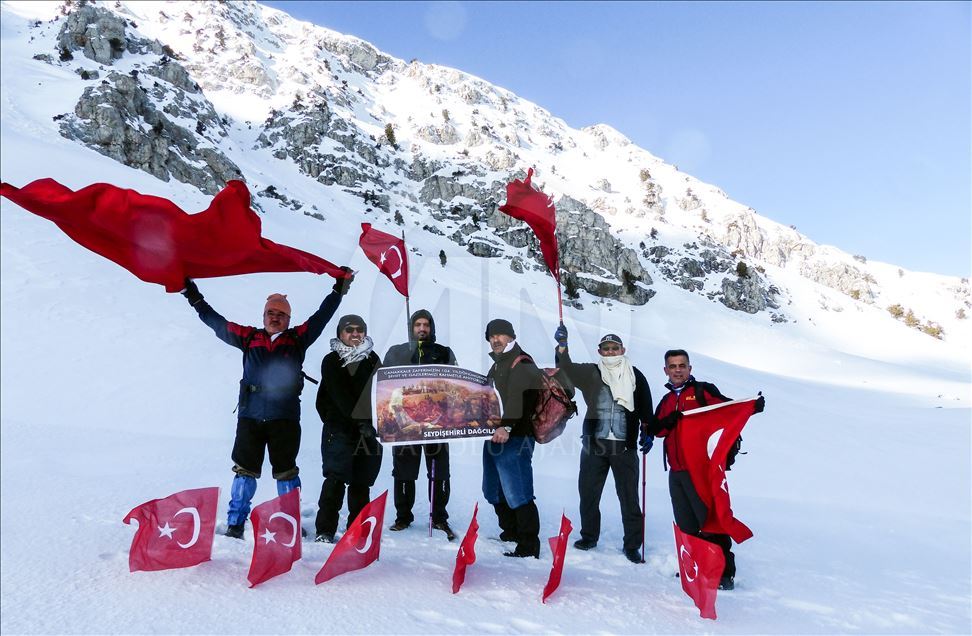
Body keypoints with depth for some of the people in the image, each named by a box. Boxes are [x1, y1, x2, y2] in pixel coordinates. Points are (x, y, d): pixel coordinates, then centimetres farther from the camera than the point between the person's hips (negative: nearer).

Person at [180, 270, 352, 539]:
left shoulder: (298, 338, 7)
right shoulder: (249, 337, 11)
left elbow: (321, 316, 9)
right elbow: (217, 323, 18)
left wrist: (339, 290, 9)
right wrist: (195, 298, 21)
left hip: (285, 417, -1)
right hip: (250, 416, 1)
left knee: (286, 471, 7)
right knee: (245, 470, 6)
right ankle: (235, 523, 16)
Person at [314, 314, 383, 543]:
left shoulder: (373, 360, 11)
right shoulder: (331, 361, 1)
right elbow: (339, 395, -11)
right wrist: (358, 420, -22)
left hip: (368, 427, 3)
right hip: (339, 427, -3)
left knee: (361, 481, 6)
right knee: (336, 478, -8)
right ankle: (325, 530, 1)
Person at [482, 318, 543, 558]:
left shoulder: (522, 365, -10)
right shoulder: (497, 366, 21)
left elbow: (518, 399, -25)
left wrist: (506, 426, -36)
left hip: (514, 439, -10)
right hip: (494, 436, 10)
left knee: (517, 495, -9)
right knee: (493, 491, 18)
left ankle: (529, 546, 2)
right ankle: (510, 533, 34)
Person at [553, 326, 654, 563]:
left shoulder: (635, 375, 5)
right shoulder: (591, 373, 6)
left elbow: (645, 406, 8)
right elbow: (566, 369, -6)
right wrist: (562, 346, -19)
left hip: (625, 445, -1)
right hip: (594, 443, 1)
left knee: (629, 497, 5)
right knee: (588, 492, 11)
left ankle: (632, 545, 18)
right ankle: (589, 536, 29)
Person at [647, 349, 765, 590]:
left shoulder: (702, 391, 1)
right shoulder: (667, 401, 18)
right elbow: (657, 429, 7)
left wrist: (753, 407, -28)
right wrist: (668, 422, -13)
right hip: (676, 473, 6)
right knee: (686, 525, 13)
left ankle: (724, 573, 2)